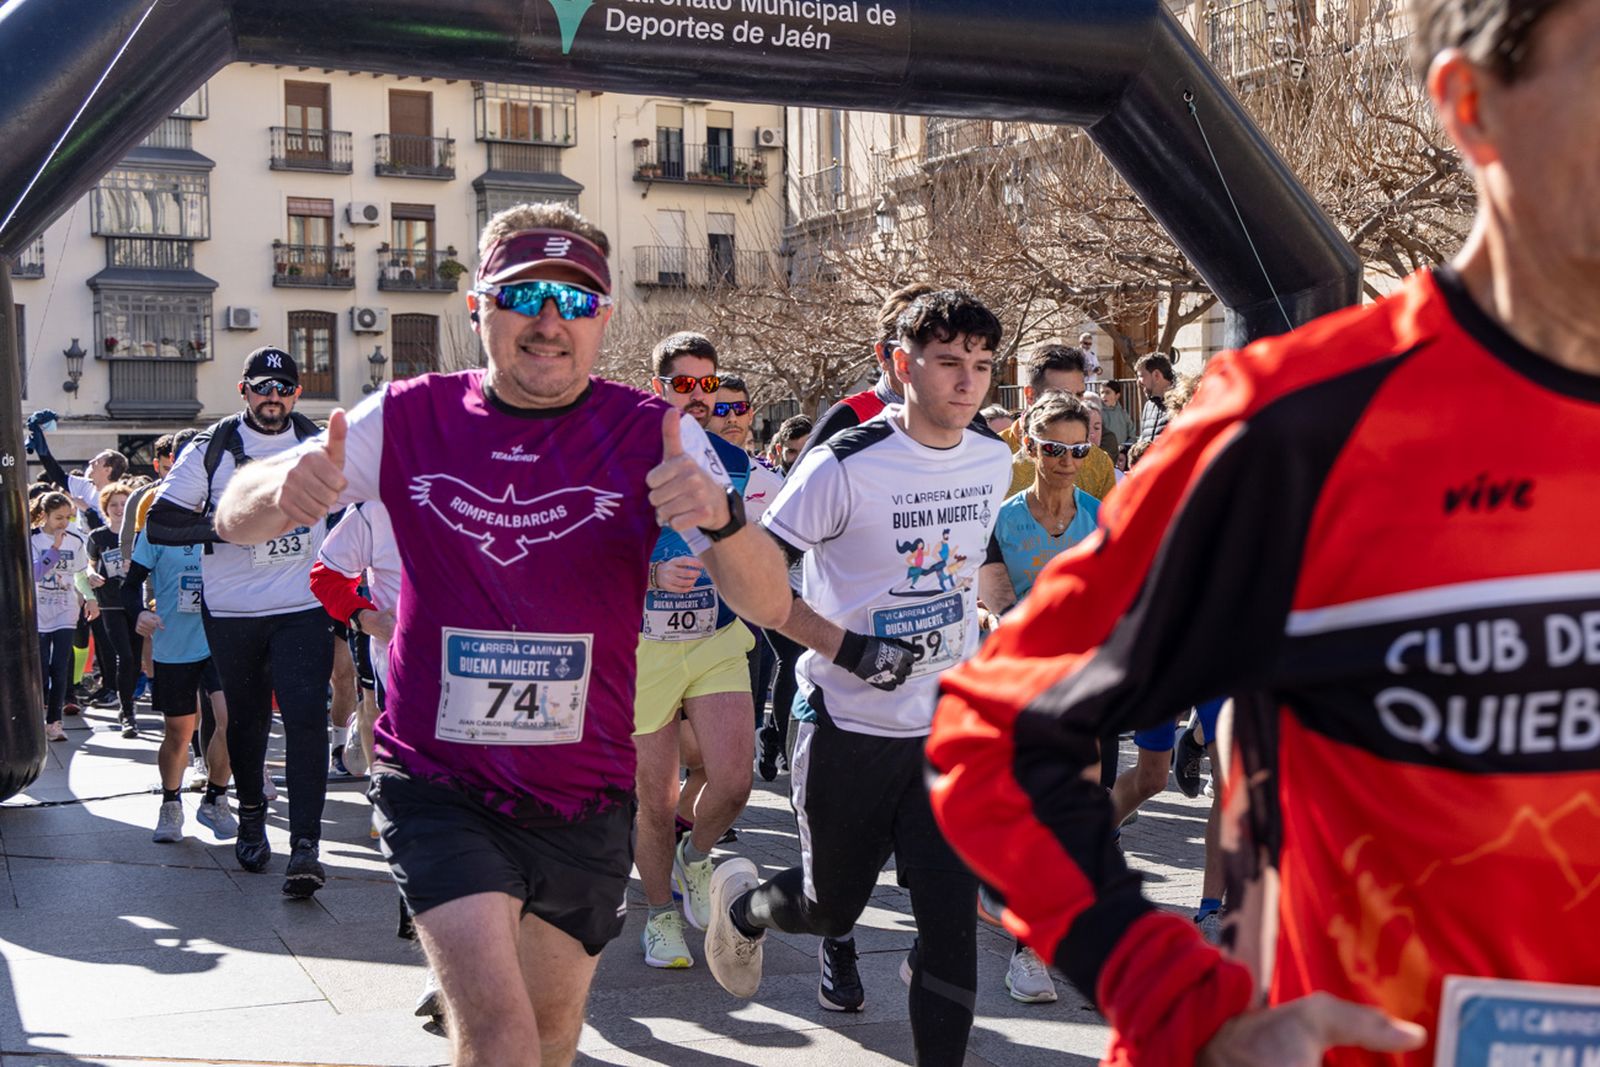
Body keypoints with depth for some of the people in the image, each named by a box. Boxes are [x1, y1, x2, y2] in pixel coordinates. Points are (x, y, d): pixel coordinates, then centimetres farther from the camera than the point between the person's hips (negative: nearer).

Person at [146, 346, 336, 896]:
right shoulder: (212, 448, -1)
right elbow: (159, 522, -5)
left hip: (303, 608, 0)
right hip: (231, 611, 0)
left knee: (306, 718, -13)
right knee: (246, 721, 12)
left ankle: (306, 845, -15)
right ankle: (252, 819, 35)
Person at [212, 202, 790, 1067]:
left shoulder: (651, 435, -7)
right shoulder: (410, 418, -5)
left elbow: (769, 607, -14)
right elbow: (235, 520, 0)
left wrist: (719, 516, -36)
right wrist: (284, 489, -25)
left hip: (584, 796, 2)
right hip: (438, 785, -2)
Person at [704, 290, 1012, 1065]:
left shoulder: (993, 460, 1)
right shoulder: (846, 464, -17)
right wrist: (848, 648, -22)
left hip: (947, 728, 4)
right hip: (848, 724, -4)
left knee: (951, 919, -6)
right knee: (833, 906, 14)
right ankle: (743, 900, 48)